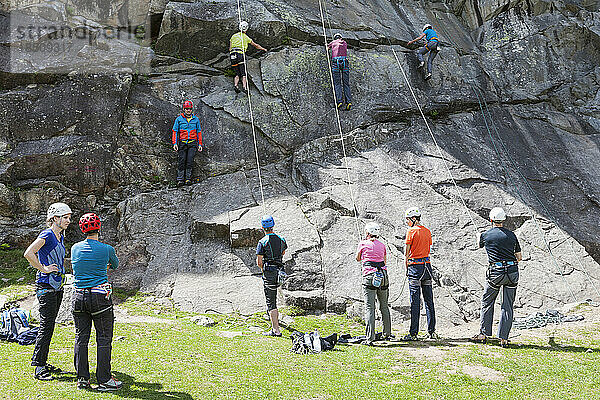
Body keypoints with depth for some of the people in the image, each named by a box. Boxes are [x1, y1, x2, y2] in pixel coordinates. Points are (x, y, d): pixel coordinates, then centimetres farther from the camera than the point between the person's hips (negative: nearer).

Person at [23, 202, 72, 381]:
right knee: (46, 327, -7)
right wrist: (43, 269, -19)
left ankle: (43, 363, 22)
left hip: (57, 286, 9)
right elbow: (28, 253, -26)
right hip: (46, 286, -9)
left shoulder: (60, 236, 13)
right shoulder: (47, 235, -14)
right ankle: (39, 368, -1)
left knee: (49, 325, 13)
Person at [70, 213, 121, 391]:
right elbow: (115, 265, 14)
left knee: (81, 338, 12)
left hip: (79, 296, 4)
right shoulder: (107, 249, -7)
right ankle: (104, 380, 5)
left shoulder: (75, 248, 5)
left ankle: (82, 379, 17)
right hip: (100, 297, -4)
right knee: (104, 339, 3)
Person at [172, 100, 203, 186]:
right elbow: (175, 131, 6)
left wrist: (200, 144, 10)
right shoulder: (179, 119, 5)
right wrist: (174, 143, -3)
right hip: (182, 143, 0)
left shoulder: (196, 119, 10)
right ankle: (180, 179, -2)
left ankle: (188, 178, -8)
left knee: (190, 160, -13)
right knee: (181, 161, -6)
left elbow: (199, 132, 15)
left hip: (192, 143, 0)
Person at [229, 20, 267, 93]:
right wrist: (263, 49, 37)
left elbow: (230, 48, 19)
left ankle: (235, 85, -14)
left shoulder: (233, 36, 20)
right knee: (244, 74, -3)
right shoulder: (246, 37, 11)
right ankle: (244, 87, -21)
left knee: (237, 74, 9)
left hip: (232, 55, 4)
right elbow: (256, 45, 22)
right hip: (240, 54, -4)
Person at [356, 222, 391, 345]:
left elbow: (358, 259, 18)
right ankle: (387, 334, 29)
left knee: (369, 308, -6)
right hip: (383, 275, 5)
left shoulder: (363, 244, 3)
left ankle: (370, 338, -11)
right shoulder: (382, 245, 15)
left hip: (369, 276, -4)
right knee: (384, 306, 19)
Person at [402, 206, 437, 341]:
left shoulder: (411, 231, -9)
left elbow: (406, 253, -6)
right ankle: (431, 331, 13)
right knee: (429, 300, 10)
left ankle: (413, 333, -2)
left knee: (415, 302, -4)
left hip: (415, 266, -6)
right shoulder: (427, 231, 11)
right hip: (427, 265, 6)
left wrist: (407, 269, 4)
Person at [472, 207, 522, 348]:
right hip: (513, 272, 3)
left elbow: (479, 245, 24)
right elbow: (519, 257, 10)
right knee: (508, 306, 7)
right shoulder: (511, 235, 7)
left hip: (496, 273, -3)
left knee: (487, 302, 14)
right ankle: (504, 339, 7)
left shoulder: (486, 235, 0)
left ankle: (484, 334, 17)